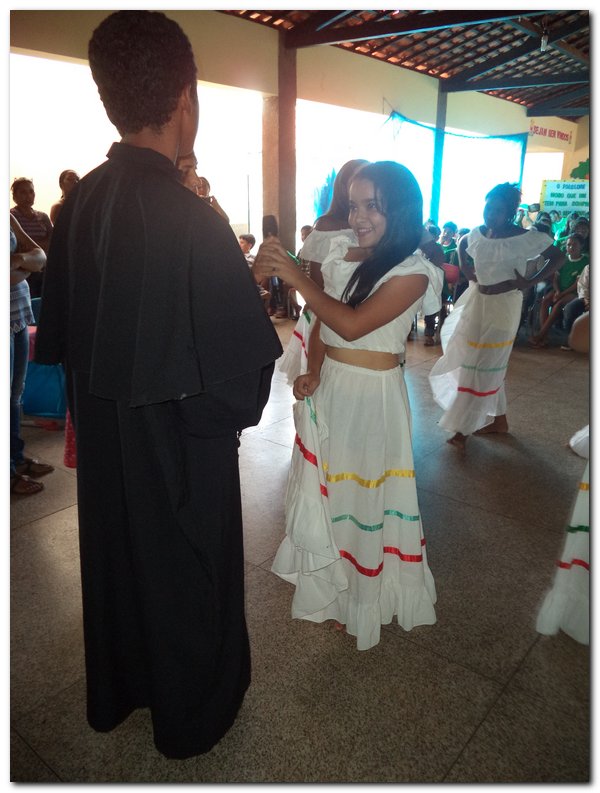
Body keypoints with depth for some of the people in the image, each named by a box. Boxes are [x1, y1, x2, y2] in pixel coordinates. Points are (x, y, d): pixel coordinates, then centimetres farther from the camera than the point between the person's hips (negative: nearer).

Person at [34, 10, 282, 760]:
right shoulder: (191, 219, -24)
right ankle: (192, 716, 40)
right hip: (178, 439, -6)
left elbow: (58, 329, 4)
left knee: (112, 560, 24)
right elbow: (246, 362, -23)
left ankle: (114, 694, 48)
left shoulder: (81, 202, -4)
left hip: (102, 427, 6)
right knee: (188, 574, 15)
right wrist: (234, 412, -3)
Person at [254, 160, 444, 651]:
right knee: (324, 486, 16)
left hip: (371, 394, -5)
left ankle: (365, 597, 34)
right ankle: (329, 581, 41)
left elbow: (352, 323, -24)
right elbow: (321, 321, 7)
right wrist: (314, 372, -9)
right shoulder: (342, 251, 4)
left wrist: (292, 274, -24)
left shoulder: (412, 271, -14)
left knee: (362, 494, 9)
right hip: (327, 388, 6)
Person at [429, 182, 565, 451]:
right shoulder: (477, 234, 1)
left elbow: (558, 257, -8)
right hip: (477, 300, 6)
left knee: (483, 367, -2)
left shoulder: (525, 237, -15)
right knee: (488, 365, 13)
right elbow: (461, 245, 23)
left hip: (502, 304, -6)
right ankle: (498, 419, 27)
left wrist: (530, 282, -16)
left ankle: (463, 428, 5)